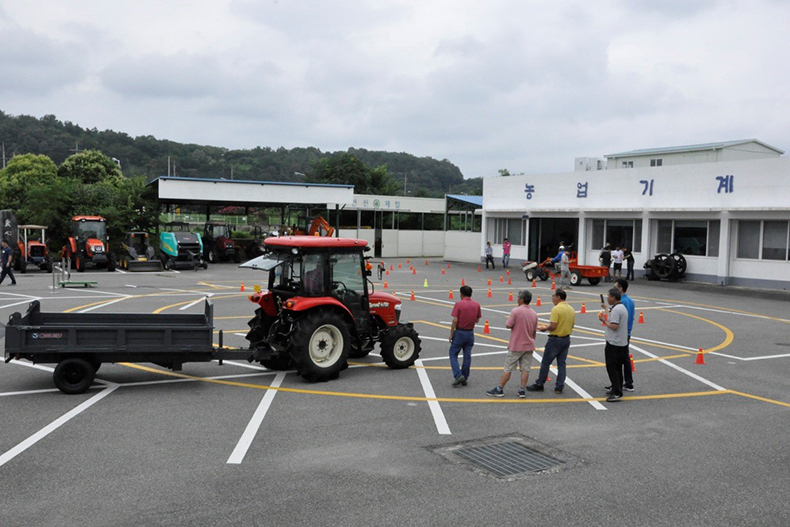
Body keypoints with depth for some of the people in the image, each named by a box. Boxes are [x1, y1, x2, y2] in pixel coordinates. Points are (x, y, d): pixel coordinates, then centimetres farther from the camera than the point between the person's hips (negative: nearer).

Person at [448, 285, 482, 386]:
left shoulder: (458, 304, -13)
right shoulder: (476, 305, 1)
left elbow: (455, 320, -16)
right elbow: (477, 320, 7)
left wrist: (451, 334, -9)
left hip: (459, 332, -4)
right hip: (470, 333, 4)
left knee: (453, 355, 5)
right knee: (467, 356, 11)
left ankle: (458, 375, -10)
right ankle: (464, 378, 15)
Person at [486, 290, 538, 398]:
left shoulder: (516, 311, -16)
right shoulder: (534, 314, 4)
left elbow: (508, 325, -15)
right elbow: (534, 331, 11)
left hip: (516, 346, -5)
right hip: (529, 346, 5)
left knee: (508, 368, 1)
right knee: (525, 369, 7)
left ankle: (499, 389, 6)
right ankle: (522, 390, 7)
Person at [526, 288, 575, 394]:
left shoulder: (556, 309, -18)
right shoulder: (571, 309, 7)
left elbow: (553, 326, -23)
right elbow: (572, 325, 15)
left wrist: (545, 328, -4)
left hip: (555, 339, -7)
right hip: (567, 339, 7)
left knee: (545, 362, 4)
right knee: (561, 363, 10)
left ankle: (539, 384, 11)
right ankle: (559, 387, 11)